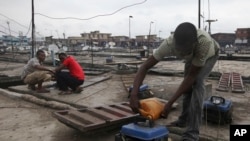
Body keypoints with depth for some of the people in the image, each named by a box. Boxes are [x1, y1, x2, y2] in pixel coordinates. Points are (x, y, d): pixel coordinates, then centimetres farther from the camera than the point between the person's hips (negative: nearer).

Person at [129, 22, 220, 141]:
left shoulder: (204, 42, -47)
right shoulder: (169, 44, -39)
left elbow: (192, 76, -39)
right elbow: (145, 66, -36)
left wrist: (170, 103, -42)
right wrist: (134, 94, -49)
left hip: (210, 54, -4)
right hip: (192, 57, 4)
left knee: (196, 81, -25)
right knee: (187, 84, 1)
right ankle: (184, 120, 27)